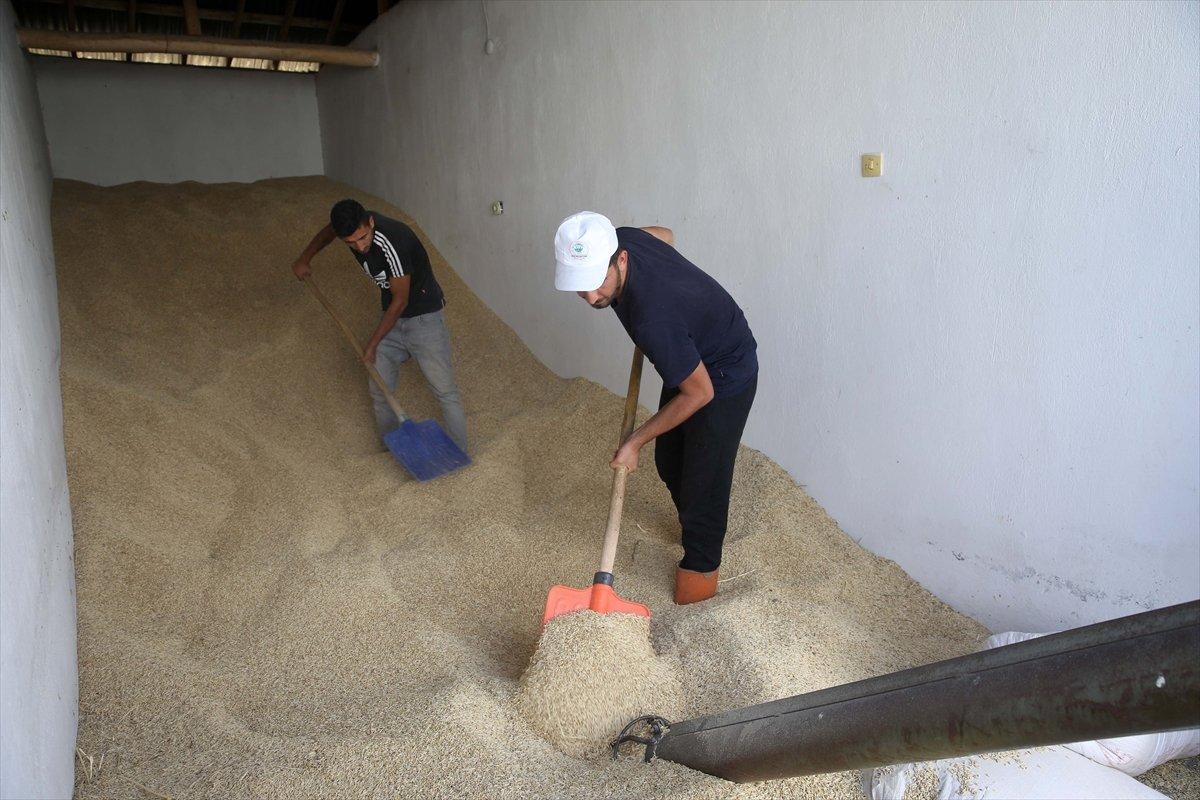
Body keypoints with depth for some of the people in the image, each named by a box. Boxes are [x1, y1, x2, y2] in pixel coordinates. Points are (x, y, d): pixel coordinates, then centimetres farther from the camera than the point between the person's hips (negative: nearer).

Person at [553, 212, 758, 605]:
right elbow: (664, 233, 5)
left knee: (704, 473, 3)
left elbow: (699, 393, -30)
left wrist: (635, 441, -20)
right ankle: (695, 525, 45)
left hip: (724, 376, -8)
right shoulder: (616, 239, -20)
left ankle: (701, 565, 25)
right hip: (690, 359, 9)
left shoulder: (653, 318, -43)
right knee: (669, 461, 20)